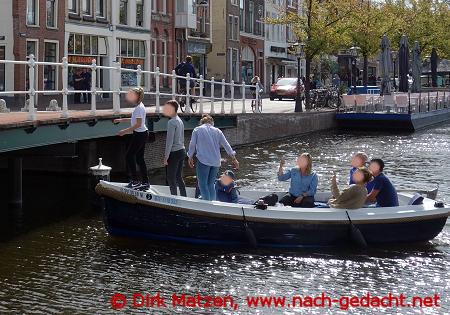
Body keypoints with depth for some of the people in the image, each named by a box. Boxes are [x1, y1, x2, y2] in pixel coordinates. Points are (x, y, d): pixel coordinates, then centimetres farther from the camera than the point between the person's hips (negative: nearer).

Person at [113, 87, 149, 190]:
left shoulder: (139, 108, -18)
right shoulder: (139, 106, 12)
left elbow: (138, 124, -24)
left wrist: (125, 131, -22)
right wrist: (122, 120, 24)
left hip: (140, 134, -10)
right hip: (142, 134, 10)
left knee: (129, 156, -4)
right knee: (140, 158, 12)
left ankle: (134, 180, -3)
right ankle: (145, 182, 14)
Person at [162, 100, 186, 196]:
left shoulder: (171, 122, -14)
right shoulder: (180, 121, 13)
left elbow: (170, 141, -17)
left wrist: (166, 156, -13)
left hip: (174, 152, -9)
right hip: (182, 150, 9)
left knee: (171, 178, -2)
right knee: (179, 177, 14)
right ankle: (184, 197, 16)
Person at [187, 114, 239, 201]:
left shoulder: (197, 130, 3)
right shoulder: (217, 131, 11)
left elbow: (192, 145, 5)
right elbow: (226, 145, 11)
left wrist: (190, 158, 17)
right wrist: (234, 158, 15)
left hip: (203, 161, -4)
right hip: (216, 161, 4)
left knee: (202, 184, -4)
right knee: (210, 184, 12)